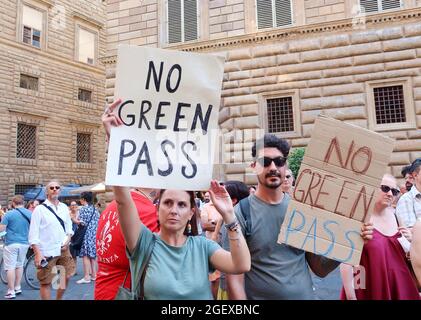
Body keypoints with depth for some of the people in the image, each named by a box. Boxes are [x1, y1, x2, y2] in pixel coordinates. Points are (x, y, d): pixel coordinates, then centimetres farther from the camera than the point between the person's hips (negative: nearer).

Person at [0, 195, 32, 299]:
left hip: (11, 243, -4)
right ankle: (18, 287, 26)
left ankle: (11, 291, 4)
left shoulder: (9, 214, -10)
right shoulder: (30, 214, 2)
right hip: (25, 243, 5)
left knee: (10, 267, 2)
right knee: (19, 265, 19)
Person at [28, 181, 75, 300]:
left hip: (63, 249, 5)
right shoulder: (40, 209, -8)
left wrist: (67, 241, -2)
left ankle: (59, 299, 36)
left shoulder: (64, 207, 7)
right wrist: (37, 253, -18)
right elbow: (33, 234, -11)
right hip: (47, 251, -5)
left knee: (66, 277, 14)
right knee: (46, 283, 4)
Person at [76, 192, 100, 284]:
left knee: (85, 256, -5)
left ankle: (86, 277, -5)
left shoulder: (83, 209, -8)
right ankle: (94, 275, 17)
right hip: (95, 234, 7)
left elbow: (82, 223, -13)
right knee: (93, 255, 12)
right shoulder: (95, 209, 12)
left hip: (87, 235, -7)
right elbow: (98, 221, 11)